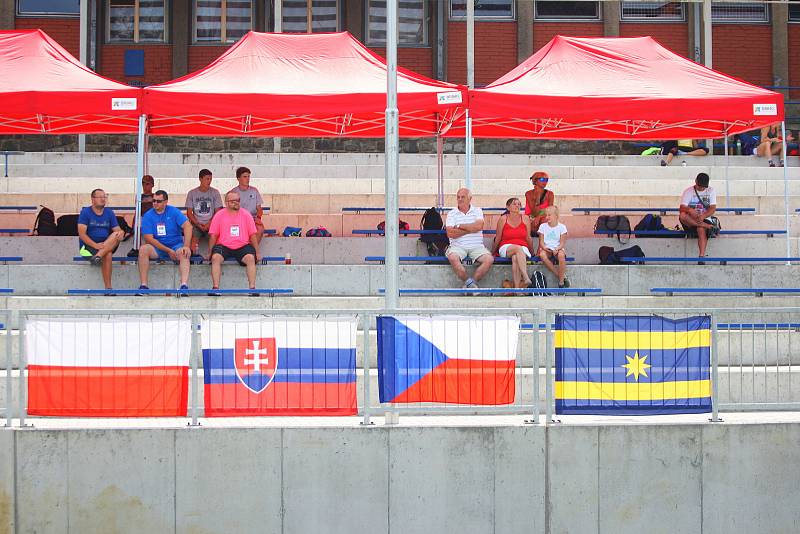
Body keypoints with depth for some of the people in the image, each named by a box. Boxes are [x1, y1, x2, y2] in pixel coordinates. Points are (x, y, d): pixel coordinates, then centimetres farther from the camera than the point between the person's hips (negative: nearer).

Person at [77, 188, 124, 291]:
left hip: (107, 245, 5)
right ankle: (108, 288, -38)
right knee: (108, 255, -34)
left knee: (118, 234, -27)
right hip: (88, 246, -5)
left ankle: (98, 256, -42)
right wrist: (96, 245, -27)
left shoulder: (109, 213, 13)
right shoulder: (85, 212, -2)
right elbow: (82, 234, -12)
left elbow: (118, 230, 6)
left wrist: (120, 234, -22)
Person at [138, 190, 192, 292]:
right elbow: (149, 238, -7)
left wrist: (186, 246, -28)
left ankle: (184, 285, -49)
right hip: (157, 248, 1)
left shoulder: (173, 211, -1)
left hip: (176, 245, -1)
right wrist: (168, 250, -16)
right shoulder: (148, 216, 0)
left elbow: (187, 226, -12)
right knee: (143, 249, -28)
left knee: (183, 253, -33)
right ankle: (143, 285, -30)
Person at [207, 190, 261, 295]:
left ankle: (252, 287, -29)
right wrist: (210, 252, 0)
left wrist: (257, 252, 5)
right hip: (223, 246, 0)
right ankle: (215, 287, -31)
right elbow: (213, 236, 6)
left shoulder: (246, 215, 9)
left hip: (242, 246, 0)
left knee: (250, 258, -29)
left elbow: (253, 235, 9)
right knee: (215, 257, -30)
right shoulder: (219, 215, 6)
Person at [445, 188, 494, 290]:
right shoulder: (452, 214, 9)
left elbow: (479, 226, -9)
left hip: (476, 246, 1)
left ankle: (470, 282, -18)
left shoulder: (477, 211, 12)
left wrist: (459, 226, -4)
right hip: (458, 246, -1)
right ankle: (469, 282, -19)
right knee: (452, 258, -35)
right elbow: (450, 234, -6)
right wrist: (470, 229, -3)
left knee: (489, 259, -26)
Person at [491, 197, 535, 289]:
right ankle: (526, 278, -54)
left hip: (523, 248, 1)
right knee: (518, 249, -37)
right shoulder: (503, 219, 3)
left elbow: (528, 238, 15)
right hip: (506, 248, -1)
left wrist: (532, 253, 19)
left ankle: (517, 288, -46)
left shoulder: (525, 219, 8)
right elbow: (498, 238, 10)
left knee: (515, 258, -35)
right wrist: (492, 253, 15)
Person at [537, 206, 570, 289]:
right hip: (547, 249, 2)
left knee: (561, 255, -38)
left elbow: (562, 242, -3)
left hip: (558, 249, -2)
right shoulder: (543, 226, 9)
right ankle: (561, 275, -27)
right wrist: (544, 247, -18)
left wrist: (557, 249, -22)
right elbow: (541, 241, 4)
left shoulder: (561, 227, 3)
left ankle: (561, 282, -28)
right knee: (542, 255, -35)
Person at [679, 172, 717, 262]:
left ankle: (701, 257, -42)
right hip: (690, 221, 1)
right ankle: (706, 226, -34)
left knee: (701, 229, -36)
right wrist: (689, 210, -33)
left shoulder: (711, 191, 7)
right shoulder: (688, 191, 3)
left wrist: (703, 216, -23)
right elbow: (682, 208, -8)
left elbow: (713, 208, -3)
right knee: (682, 216, -33)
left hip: (705, 219, -1)